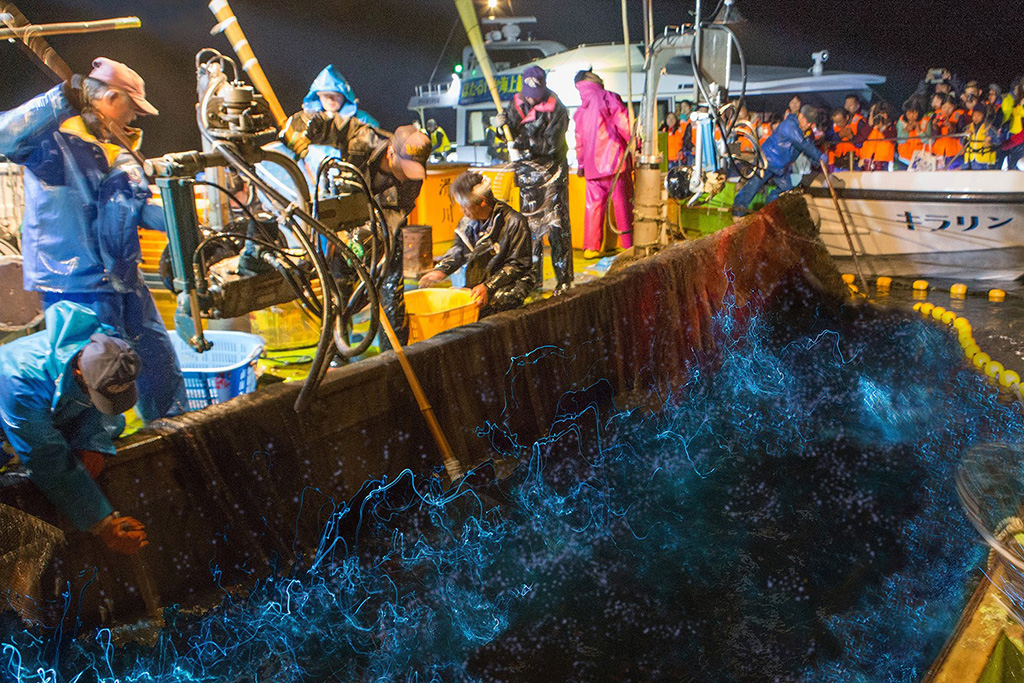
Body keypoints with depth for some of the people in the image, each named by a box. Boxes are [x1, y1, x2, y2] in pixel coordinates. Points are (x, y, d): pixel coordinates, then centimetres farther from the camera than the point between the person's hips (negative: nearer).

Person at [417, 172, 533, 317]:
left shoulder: (514, 222, -13)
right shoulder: (468, 221, 7)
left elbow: (518, 265, -12)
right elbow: (459, 250, 24)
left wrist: (488, 287, -22)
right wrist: (441, 270, 4)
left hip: (511, 285, -6)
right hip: (475, 283, 6)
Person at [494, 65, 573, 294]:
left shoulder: (556, 109, -11)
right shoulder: (517, 103, 5)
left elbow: (550, 144, -19)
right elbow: (510, 137, 7)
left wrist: (525, 142, -30)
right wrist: (502, 125, -14)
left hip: (552, 170, -5)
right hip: (527, 171, 5)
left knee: (556, 224, -6)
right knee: (530, 222, 7)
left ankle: (564, 278, 0)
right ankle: (533, 277, 16)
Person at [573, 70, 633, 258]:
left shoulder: (581, 110, 12)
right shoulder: (609, 99, -2)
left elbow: (580, 139, 19)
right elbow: (624, 125, -7)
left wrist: (581, 163, 30)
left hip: (592, 165, 4)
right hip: (614, 159, -4)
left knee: (594, 204, 8)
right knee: (623, 202, 1)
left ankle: (591, 247, 7)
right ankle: (629, 245, 4)